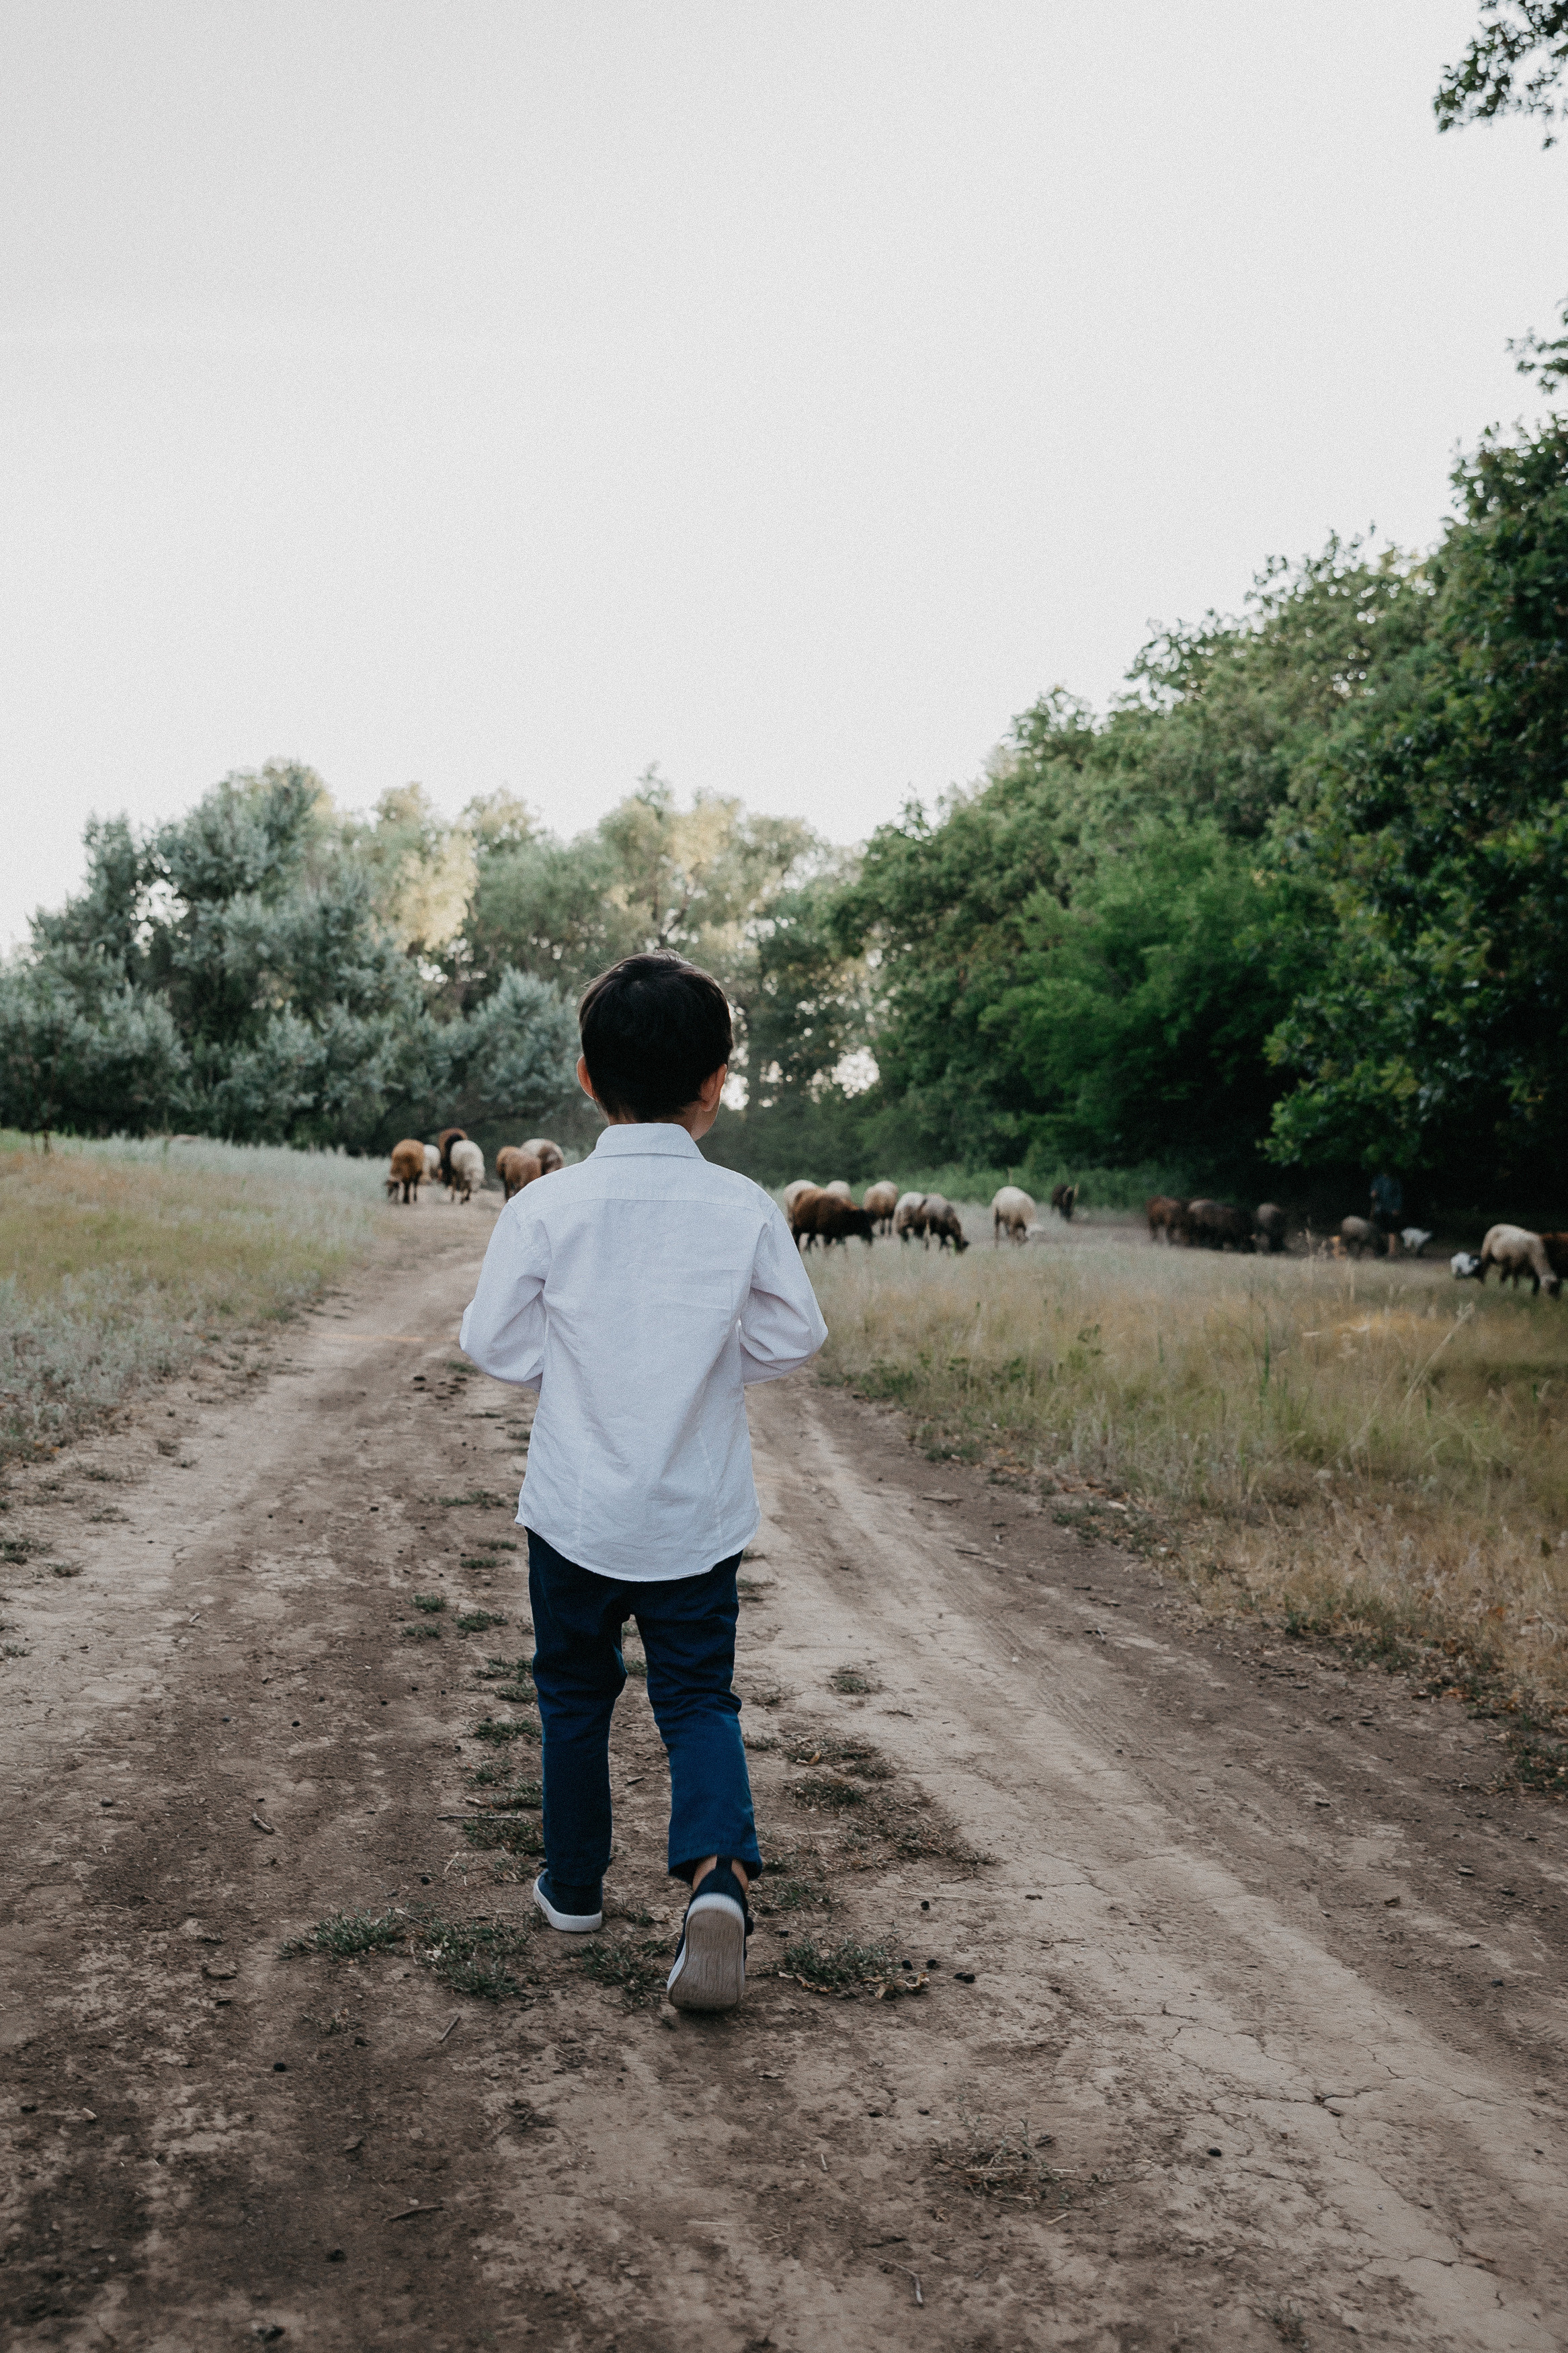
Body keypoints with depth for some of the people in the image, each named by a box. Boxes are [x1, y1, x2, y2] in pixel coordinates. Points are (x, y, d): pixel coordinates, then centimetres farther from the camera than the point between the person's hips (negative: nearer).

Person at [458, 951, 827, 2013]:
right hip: (698, 1517, 0)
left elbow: (495, 1345, -5)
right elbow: (795, 1338, 0)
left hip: (576, 1512, 0)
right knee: (699, 1696, 11)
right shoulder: (745, 1209, -10)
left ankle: (574, 1883, 31)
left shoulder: (545, 1207, -12)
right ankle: (719, 1871, -11)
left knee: (575, 1690, 19)